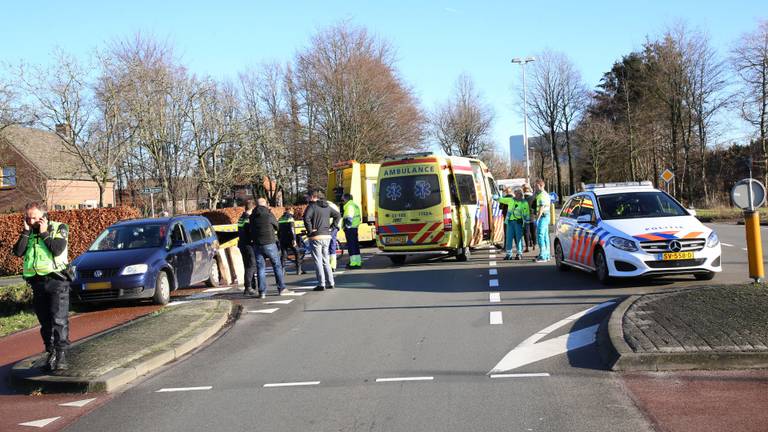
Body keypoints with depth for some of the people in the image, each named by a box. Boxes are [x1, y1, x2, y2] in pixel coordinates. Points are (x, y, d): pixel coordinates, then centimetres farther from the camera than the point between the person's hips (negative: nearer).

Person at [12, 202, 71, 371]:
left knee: (59, 320, -11)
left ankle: (61, 355, -12)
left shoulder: (59, 228, 1)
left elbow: (57, 249, -16)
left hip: (57, 280, -5)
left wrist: (44, 233, -10)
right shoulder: (28, 232, 13)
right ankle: (51, 353, 16)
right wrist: (27, 231, -6)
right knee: (45, 322, 8)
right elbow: (18, 251, -3)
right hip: (37, 282, 5)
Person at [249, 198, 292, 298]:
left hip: (257, 245, 4)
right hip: (269, 244, -3)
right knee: (277, 265, 6)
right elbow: (277, 226, 7)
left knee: (260, 268, 5)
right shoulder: (269, 214, -5)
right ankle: (281, 289, 5)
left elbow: (251, 230, 10)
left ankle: (262, 292, 2)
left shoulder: (252, 216, 5)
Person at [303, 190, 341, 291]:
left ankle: (321, 284, -5)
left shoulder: (312, 206, -8)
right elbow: (338, 215, 19)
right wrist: (332, 227, 14)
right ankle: (330, 283, 15)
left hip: (316, 237, -7)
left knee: (318, 261, -3)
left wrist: (310, 230, -15)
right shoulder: (327, 207, 12)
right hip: (327, 236, 7)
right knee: (326, 260, 15)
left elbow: (306, 218, -24)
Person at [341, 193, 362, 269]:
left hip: (350, 229, -10)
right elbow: (359, 218, 23)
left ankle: (354, 263, -7)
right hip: (355, 228, 10)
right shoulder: (355, 205, 19)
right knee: (356, 245, 13)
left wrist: (346, 227, -19)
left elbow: (349, 219, -21)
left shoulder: (349, 206, -13)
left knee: (351, 246, -7)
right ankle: (358, 262, 18)